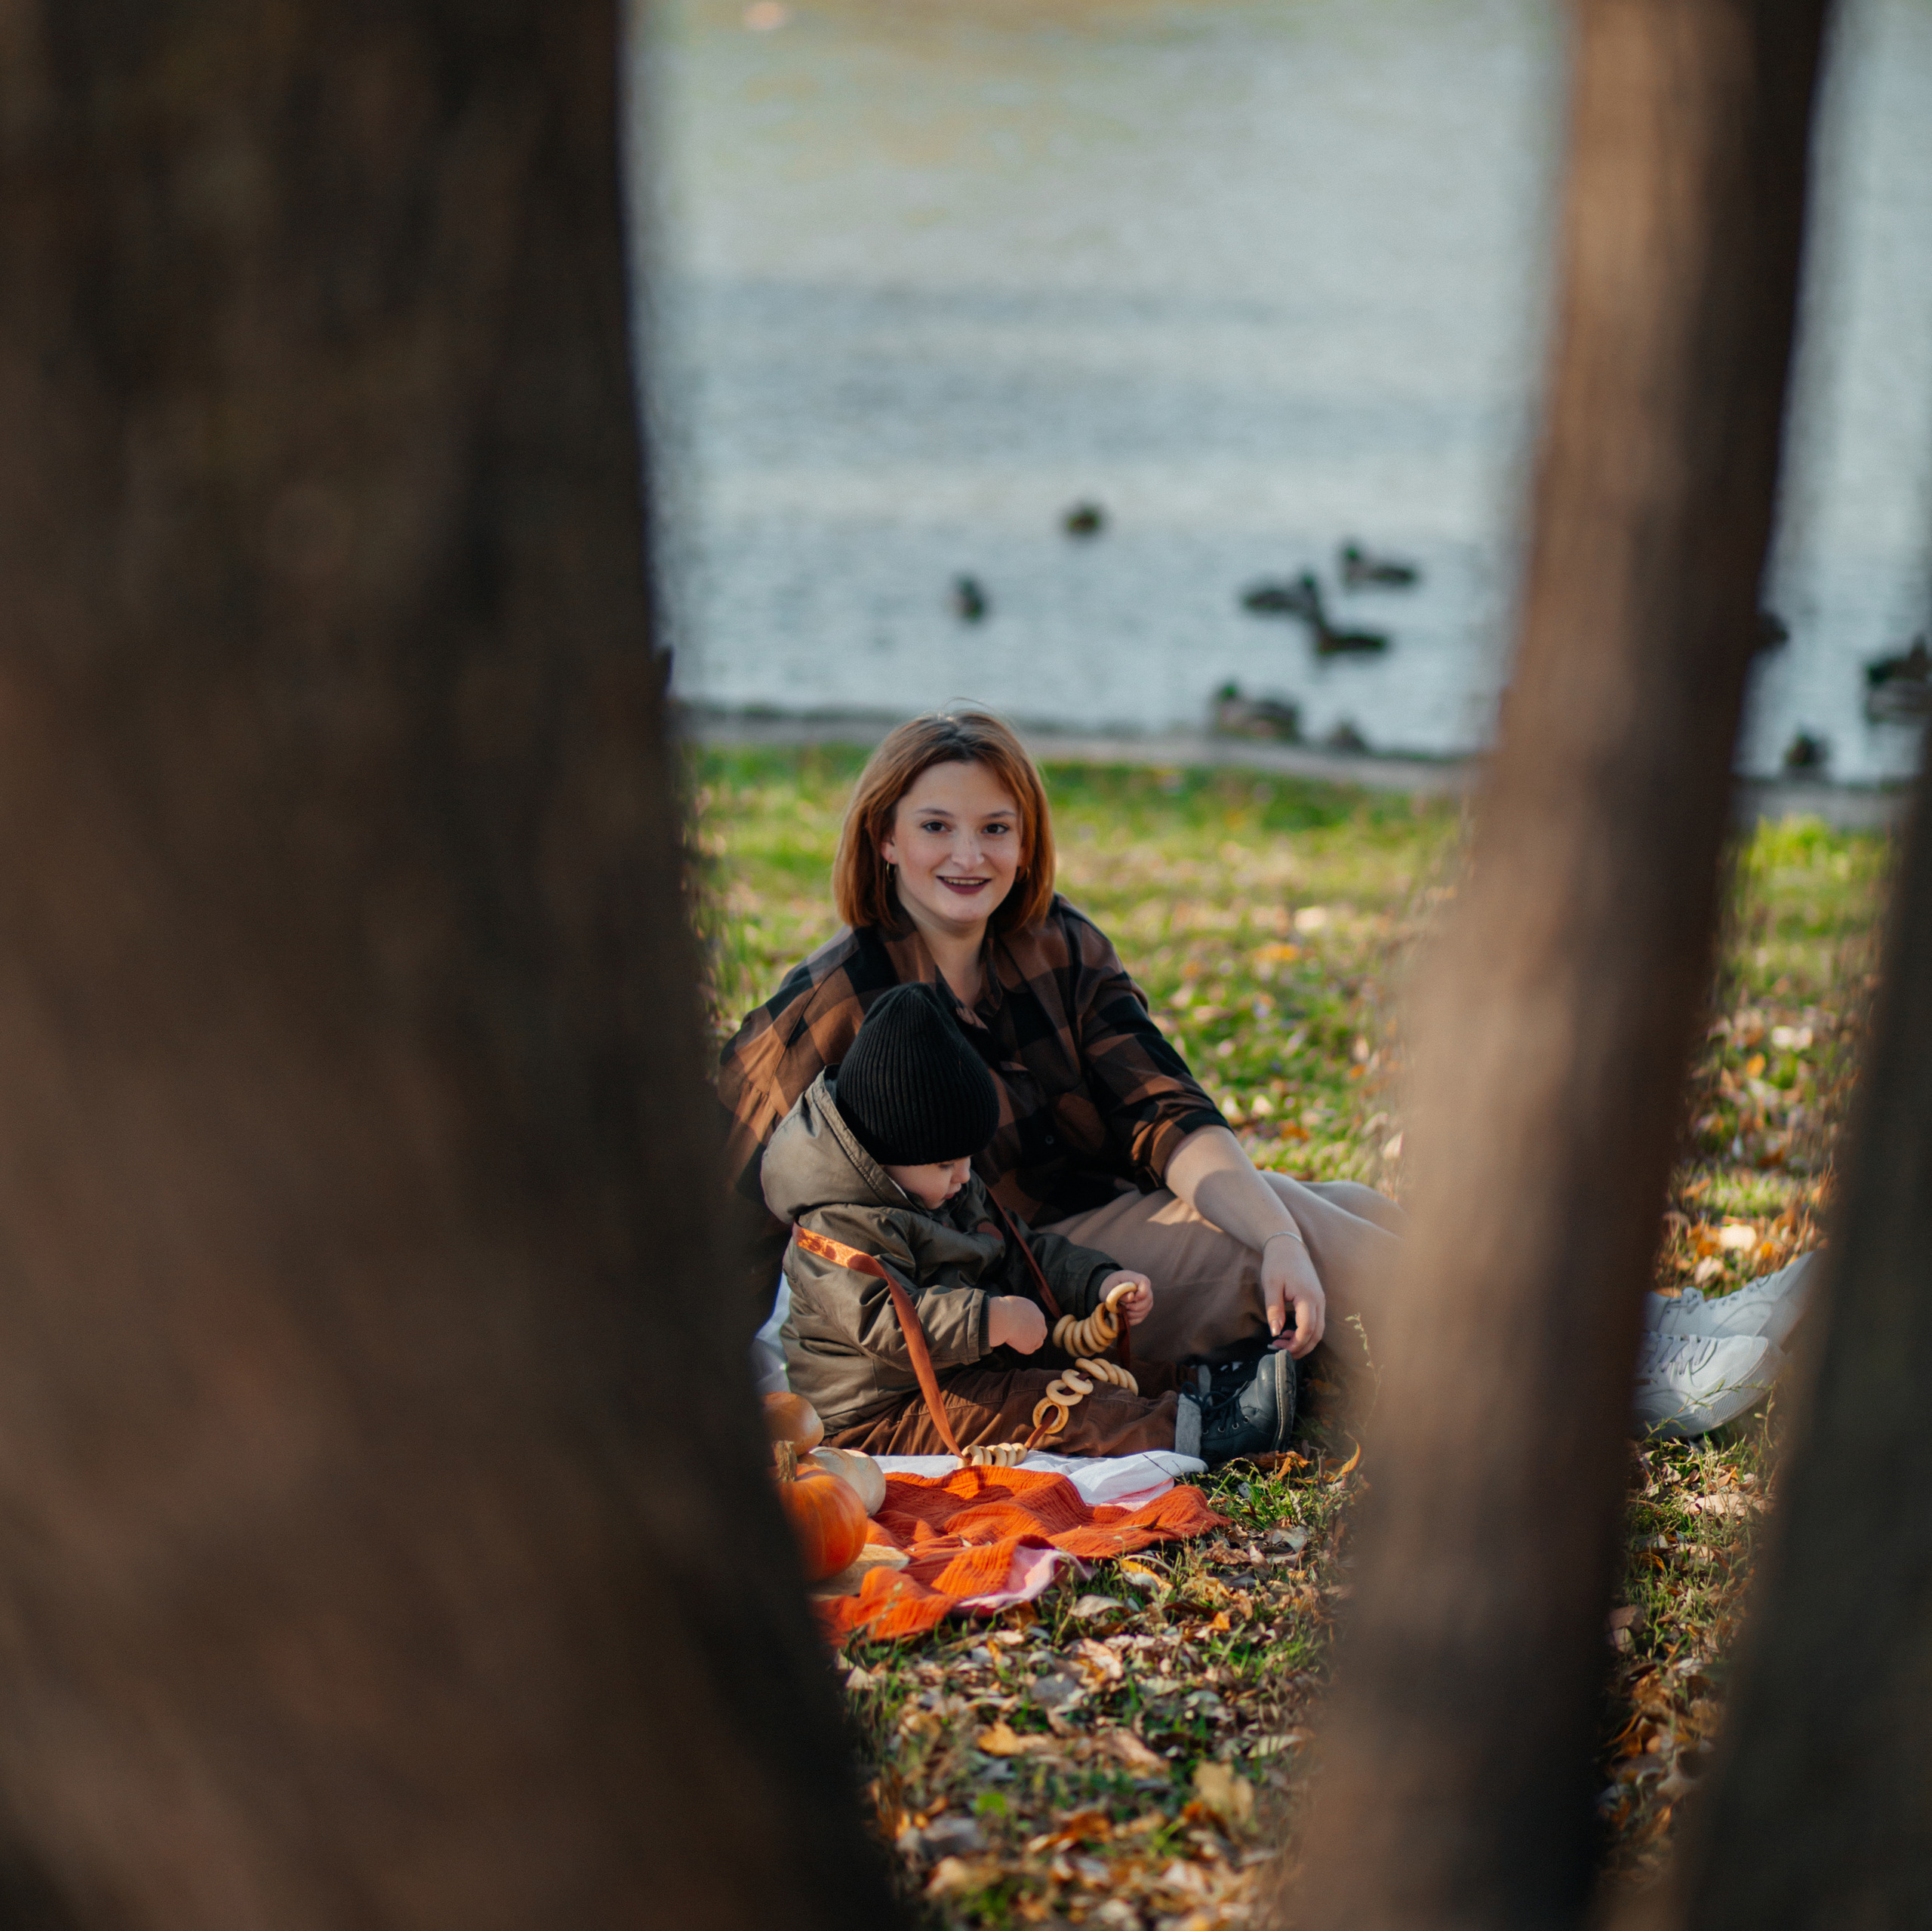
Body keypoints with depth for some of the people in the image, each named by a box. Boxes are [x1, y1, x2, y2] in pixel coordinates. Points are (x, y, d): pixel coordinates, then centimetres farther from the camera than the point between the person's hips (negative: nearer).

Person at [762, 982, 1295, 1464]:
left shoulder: (954, 1195, 12)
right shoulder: (840, 1226, -23)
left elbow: (1027, 1254, 19)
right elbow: (883, 1319, -34)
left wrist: (1101, 1283, 4)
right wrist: (991, 1319, -38)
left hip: (962, 1367, 11)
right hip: (877, 1417, -11)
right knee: (1019, 1404, -26)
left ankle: (1201, 1394, -11)